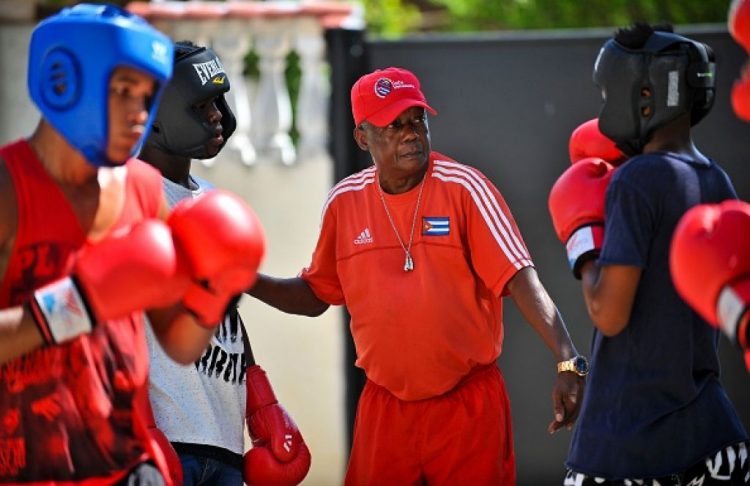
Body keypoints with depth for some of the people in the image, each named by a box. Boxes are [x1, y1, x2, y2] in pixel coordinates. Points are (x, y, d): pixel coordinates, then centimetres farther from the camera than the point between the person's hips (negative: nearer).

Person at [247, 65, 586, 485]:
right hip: (385, 406, 4)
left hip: (468, 403, -3)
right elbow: (316, 295, 15)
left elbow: (521, 280, -16)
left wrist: (569, 363, -28)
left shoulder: (464, 188, -8)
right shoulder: (344, 202, 4)